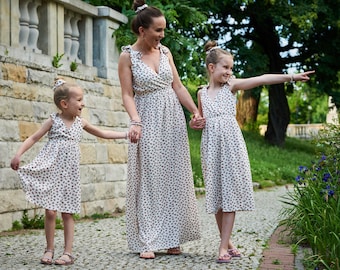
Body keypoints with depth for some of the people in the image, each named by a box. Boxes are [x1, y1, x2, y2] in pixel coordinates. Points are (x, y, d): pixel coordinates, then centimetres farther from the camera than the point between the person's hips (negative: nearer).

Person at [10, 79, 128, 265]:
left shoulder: (80, 122, 9)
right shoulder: (53, 121, -1)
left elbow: (102, 133, 21)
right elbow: (34, 138, -2)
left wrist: (126, 134, 18)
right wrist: (18, 154, -16)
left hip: (69, 173, 3)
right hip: (51, 172, -3)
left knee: (67, 212, 2)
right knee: (50, 211, -5)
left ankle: (68, 252, 7)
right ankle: (49, 250, 10)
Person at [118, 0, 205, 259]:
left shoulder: (165, 51, 6)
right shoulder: (128, 56, -5)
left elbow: (178, 86, 8)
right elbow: (128, 94, -9)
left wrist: (196, 112, -1)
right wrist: (135, 121, -24)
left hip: (173, 119, 4)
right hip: (148, 121, -4)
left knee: (173, 178, 5)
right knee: (148, 179, -2)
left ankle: (171, 238, 13)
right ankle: (148, 242, 4)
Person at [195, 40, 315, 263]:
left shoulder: (232, 86, 0)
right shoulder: (202, 93, 9)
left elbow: (261, 79, -12)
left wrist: (290, 76, -22)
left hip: (230, 144, -3)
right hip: (211, 146, 3)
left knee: (229, 192, -5)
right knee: (216, 194, 5)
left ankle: (224, 246, -3)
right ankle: (227, 241, 17)